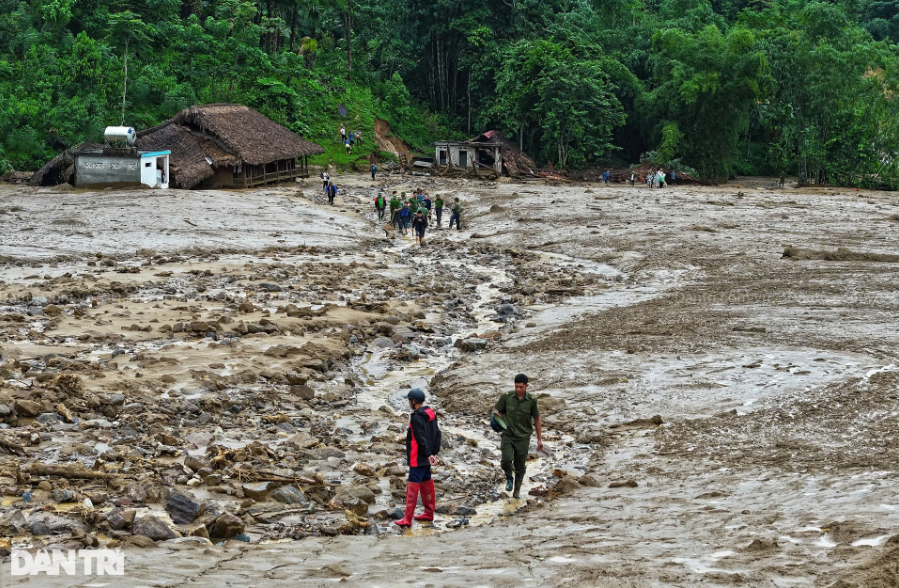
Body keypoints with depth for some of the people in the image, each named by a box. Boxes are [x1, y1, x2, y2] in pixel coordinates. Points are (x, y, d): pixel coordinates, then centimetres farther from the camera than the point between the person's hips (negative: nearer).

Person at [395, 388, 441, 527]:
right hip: (426, 458, 10)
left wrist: (428, 454, -12)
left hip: (418, 458, -10)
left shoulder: (417, 418, -20)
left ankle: (407, 519, -9)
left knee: (413, 486, -8)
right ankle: (429, 513, 28)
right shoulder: (431, 414, 8)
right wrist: (434, 452, 14)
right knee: (426, 483, 18)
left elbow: (421, 439, -20)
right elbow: (437, 433, 13)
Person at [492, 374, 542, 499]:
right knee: (506, 460, -20)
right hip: (508, 435, 0)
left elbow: (537, 419, 5)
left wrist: (539, 439, 8)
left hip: (523, 437, 0)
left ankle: (517, 491, 25)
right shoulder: (507, 397, -5)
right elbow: (497, 411, 8)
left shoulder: (531, 401, -5)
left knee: (520, 466, 6)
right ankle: (509, 478, 12)